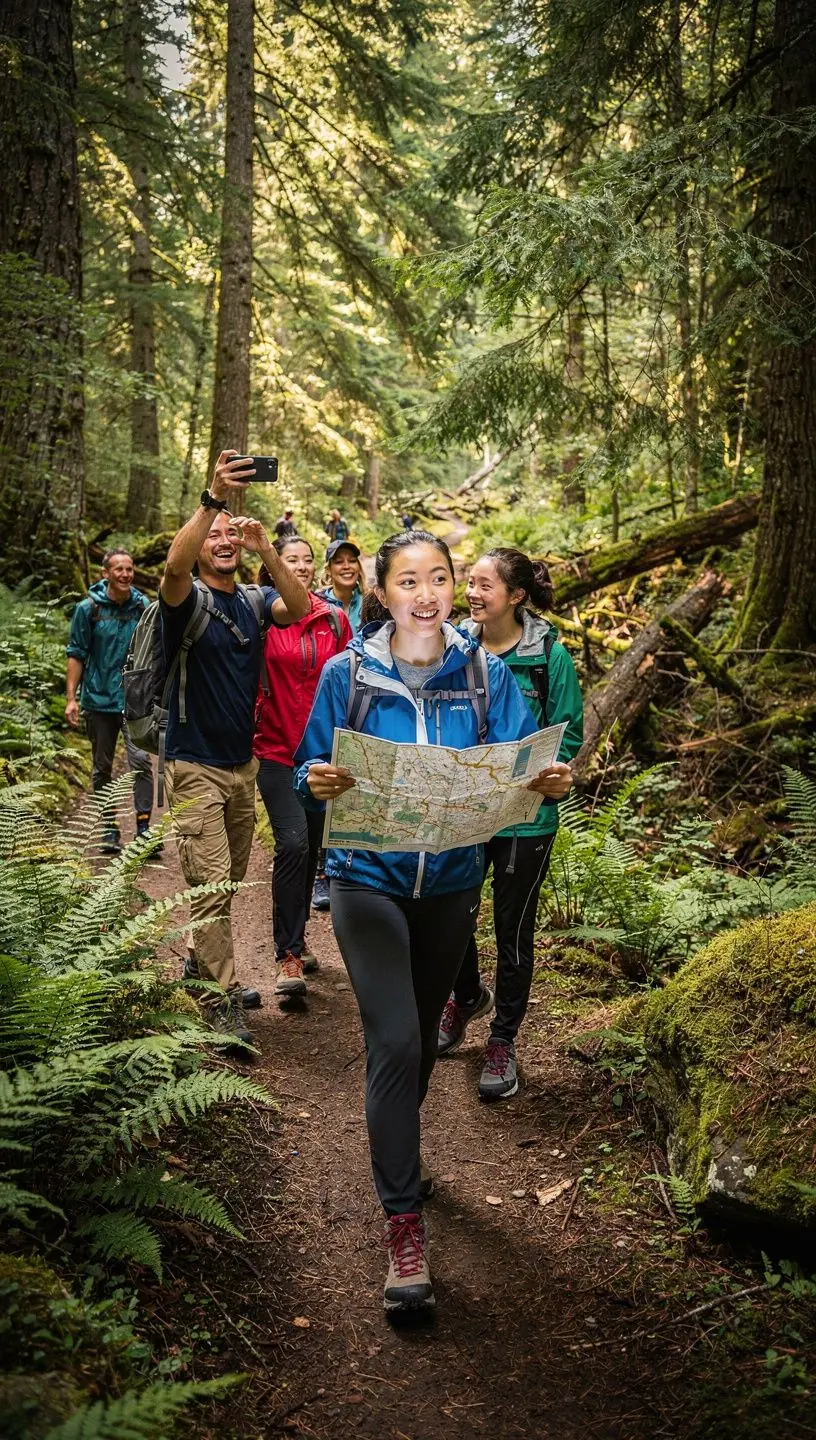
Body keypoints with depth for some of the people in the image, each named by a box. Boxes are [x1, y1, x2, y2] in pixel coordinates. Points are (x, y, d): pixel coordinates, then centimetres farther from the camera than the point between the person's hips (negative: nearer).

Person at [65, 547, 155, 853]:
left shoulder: (143, 606, -1)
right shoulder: (88, 608, -4)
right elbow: (76, 655, 1)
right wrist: (71, 698, -5)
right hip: (98, 699, 1)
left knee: (140, 760, -15)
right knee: (102, 768, 10)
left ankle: (144, 828, -8)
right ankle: (109, 829, 23)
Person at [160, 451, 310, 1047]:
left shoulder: (253, 603, 5)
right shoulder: (189, 600, -9)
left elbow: (299, 607, -15)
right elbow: (173, 566, -32)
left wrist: (265, 547, -29)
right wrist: (214, 497, -42)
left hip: (244, 764, 6)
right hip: (197, 767, -6)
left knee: (229, 882, 17)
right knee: (211, 885, -7)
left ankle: (206, 967, 34)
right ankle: (221, 1003, 0)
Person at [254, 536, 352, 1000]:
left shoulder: (334, 619, 6)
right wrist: (252, 724, -14)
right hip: (277, 750, -4)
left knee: (313, 846, 12)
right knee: (293, 844, -15)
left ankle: (297, 936, 30)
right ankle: (289, 955, -6)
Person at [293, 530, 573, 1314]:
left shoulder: (486, 674, -4)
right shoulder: (346, 674, -7)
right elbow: (311, 770, -3)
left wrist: (549, 779, -28)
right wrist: (318, 781, -26)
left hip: (452, 882, 3)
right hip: (369, 880, -3)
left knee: (422, 1033, 20)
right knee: (395, 1042, -14)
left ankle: (397, 1150, 49)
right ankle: (403, 1220, 1)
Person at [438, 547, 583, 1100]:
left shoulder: (550, 655, -10)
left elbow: (569, 735, -6)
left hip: (523, 816, -3)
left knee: (513, 930, 10)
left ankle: (503, 1039, 29)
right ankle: (466, 996, 47)